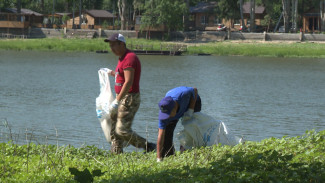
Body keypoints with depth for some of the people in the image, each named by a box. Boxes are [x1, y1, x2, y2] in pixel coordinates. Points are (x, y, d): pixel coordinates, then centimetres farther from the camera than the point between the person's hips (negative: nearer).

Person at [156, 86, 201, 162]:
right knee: (166, 131, -11)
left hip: (192, 102, -1)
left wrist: (190, 110, -31)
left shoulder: (184, 94, -47)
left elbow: (195, 90, -21)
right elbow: (160, 136, -37)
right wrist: (159, 158, -41)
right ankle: (168, 156, 1)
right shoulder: (164, 111, -38)